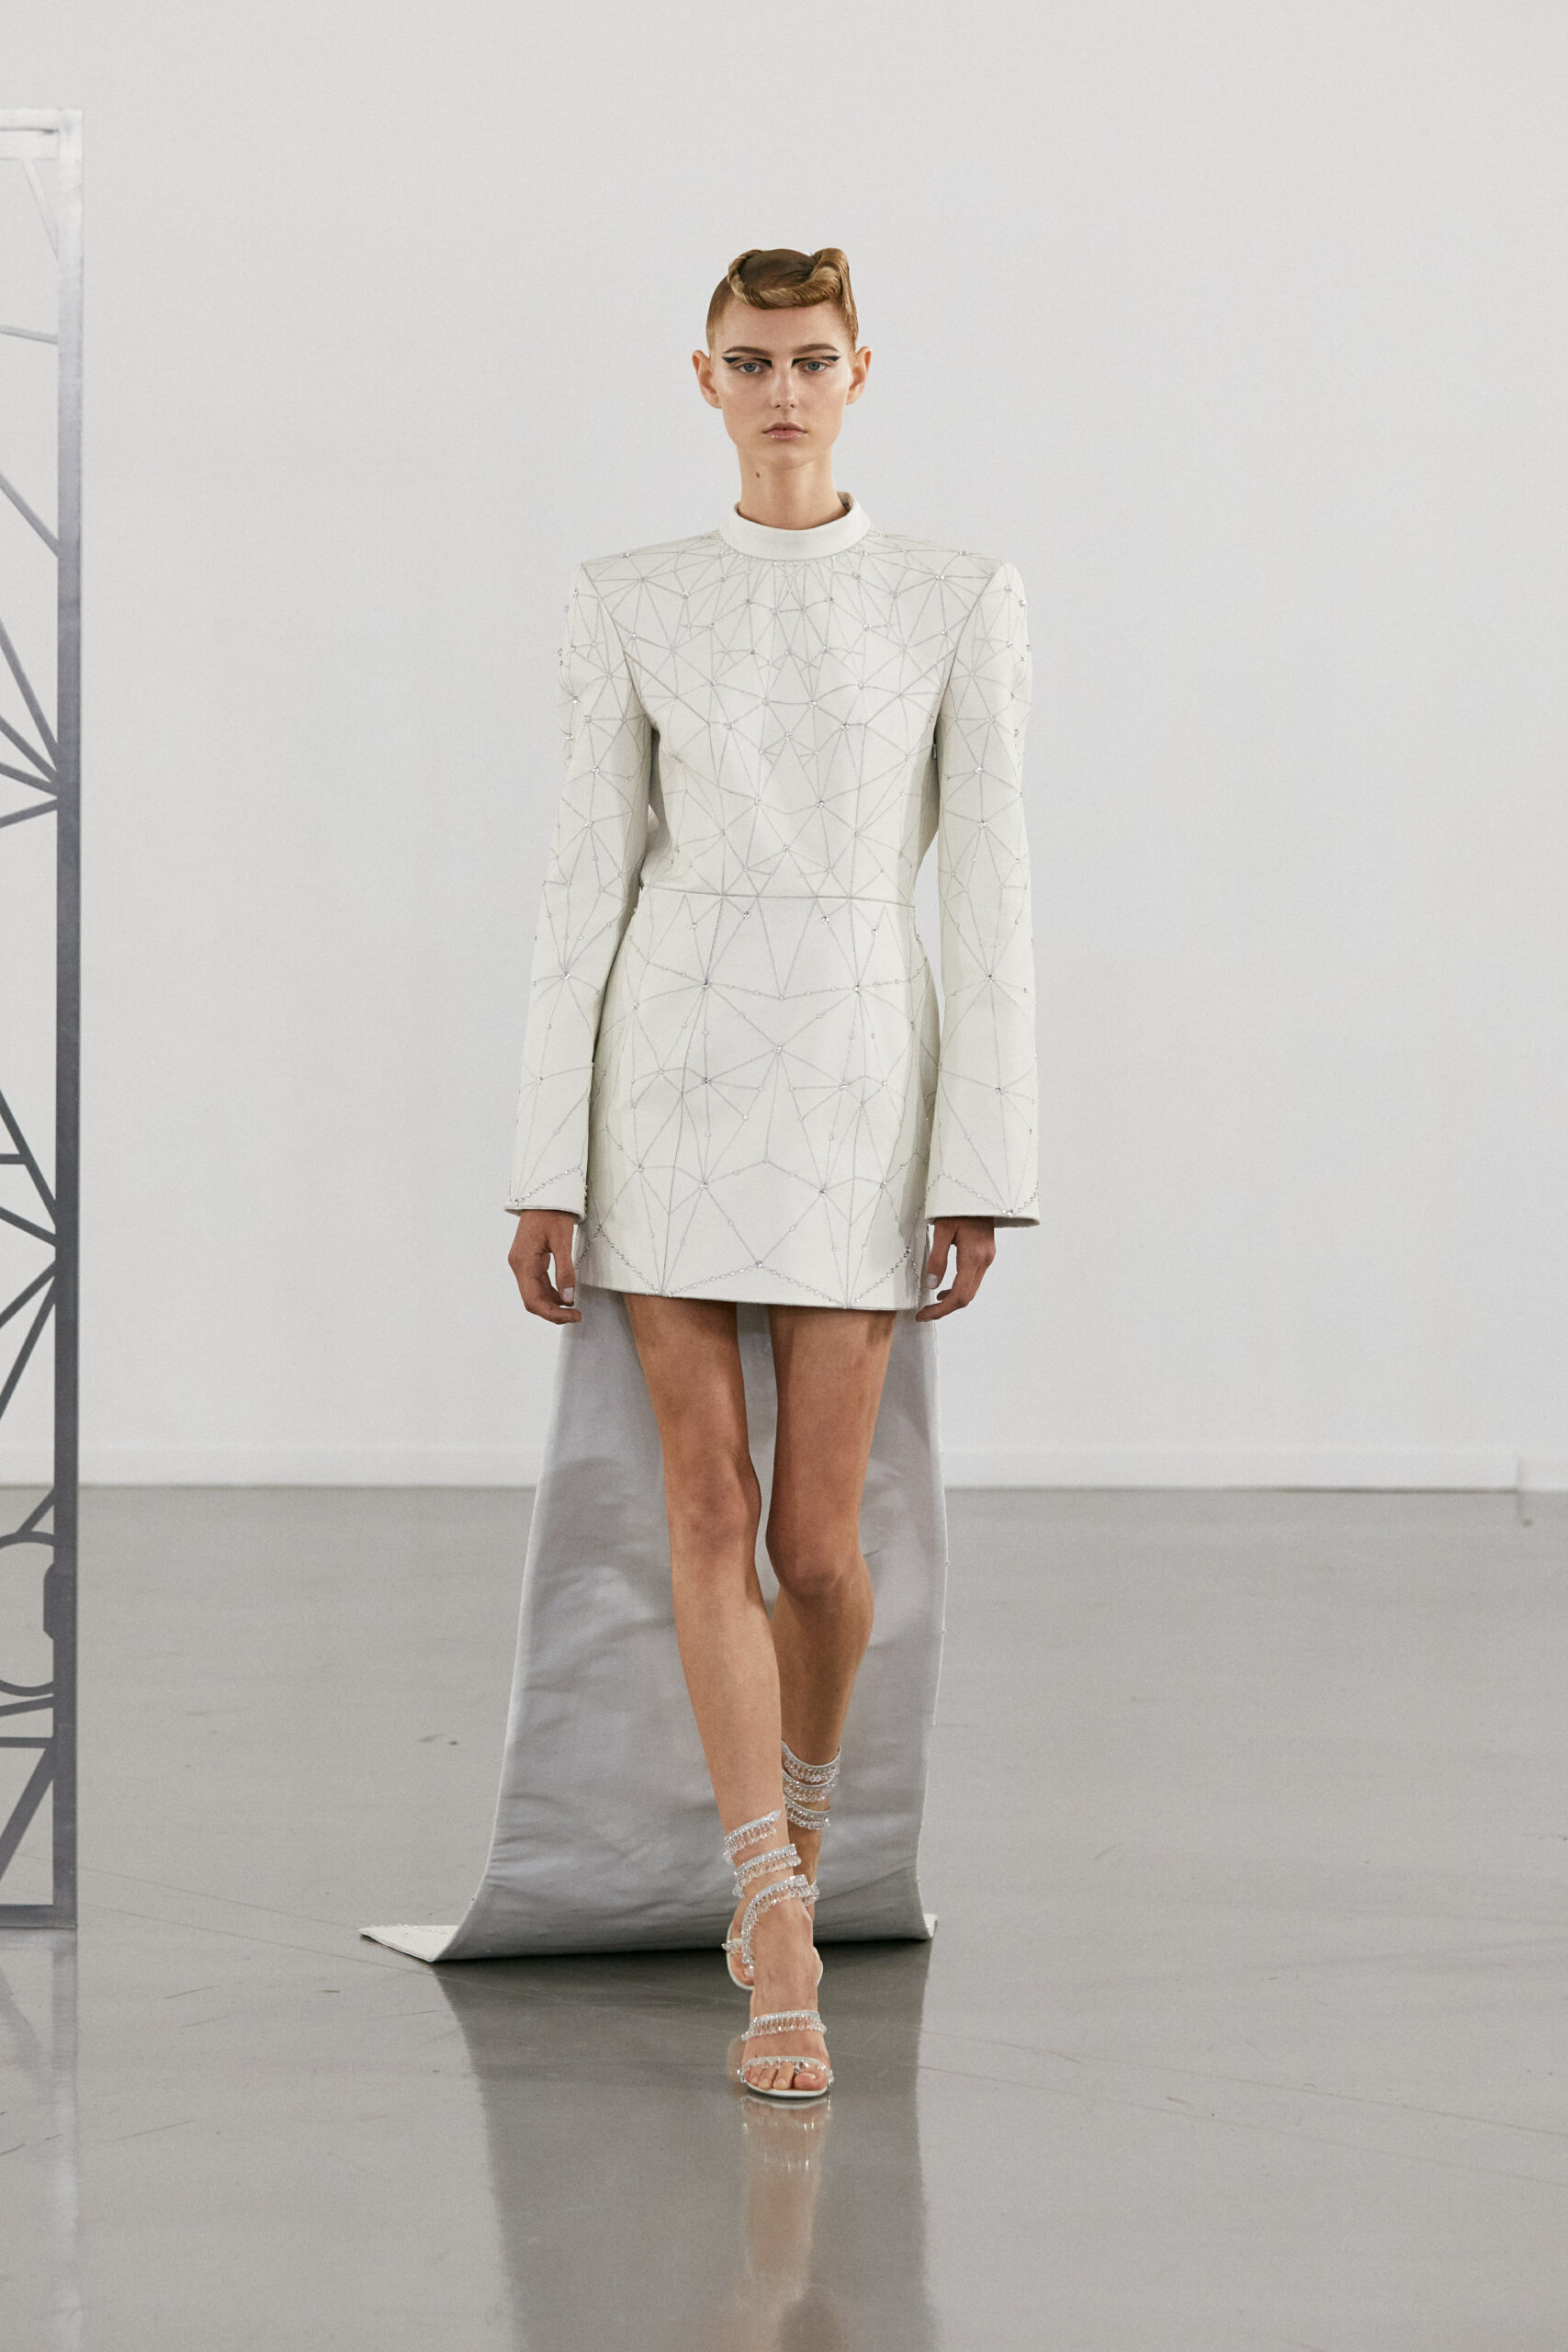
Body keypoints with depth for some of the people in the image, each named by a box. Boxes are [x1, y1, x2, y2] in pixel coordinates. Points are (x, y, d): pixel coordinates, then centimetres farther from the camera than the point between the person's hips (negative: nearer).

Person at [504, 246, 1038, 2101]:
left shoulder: (960, 601, 3)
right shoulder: (628, 607, 5)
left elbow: (987, 891, 1)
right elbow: (586, 880, 4)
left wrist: (984, 1173, -4)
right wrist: (545, 1169, 0)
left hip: (858, 1078, 0)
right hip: (672, 1061, 0)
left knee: (812, 1534, -1)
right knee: (711, 1513, -6)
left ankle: (795, 1794, 33)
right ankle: (786, 1963, -3)